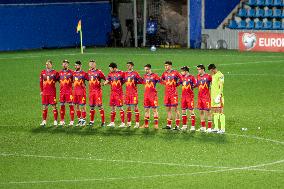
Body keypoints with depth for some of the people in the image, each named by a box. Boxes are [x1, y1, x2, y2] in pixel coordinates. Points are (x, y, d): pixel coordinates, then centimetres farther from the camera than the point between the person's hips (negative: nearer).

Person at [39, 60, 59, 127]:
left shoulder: (55, 72, -2)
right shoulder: (43, 72, 8)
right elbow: (41, 82, 13)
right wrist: (41, 90, 10)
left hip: (52, 92, -3)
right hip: (44, 92, 3)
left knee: (54, 106, -1)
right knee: (44, 107, 5)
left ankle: (55, 121, 5)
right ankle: (44, 121, 12)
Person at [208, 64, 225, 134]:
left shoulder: (220, 75, -9)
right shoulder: (213, 75, 18)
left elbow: (221, 86, -16)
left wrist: (220, 95, -23)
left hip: (218, 96, -9)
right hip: (213, 96, 9)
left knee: (220, 111, -10)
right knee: (214, 112, 10)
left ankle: (222, 129, -11)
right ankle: (216, 128, 16)